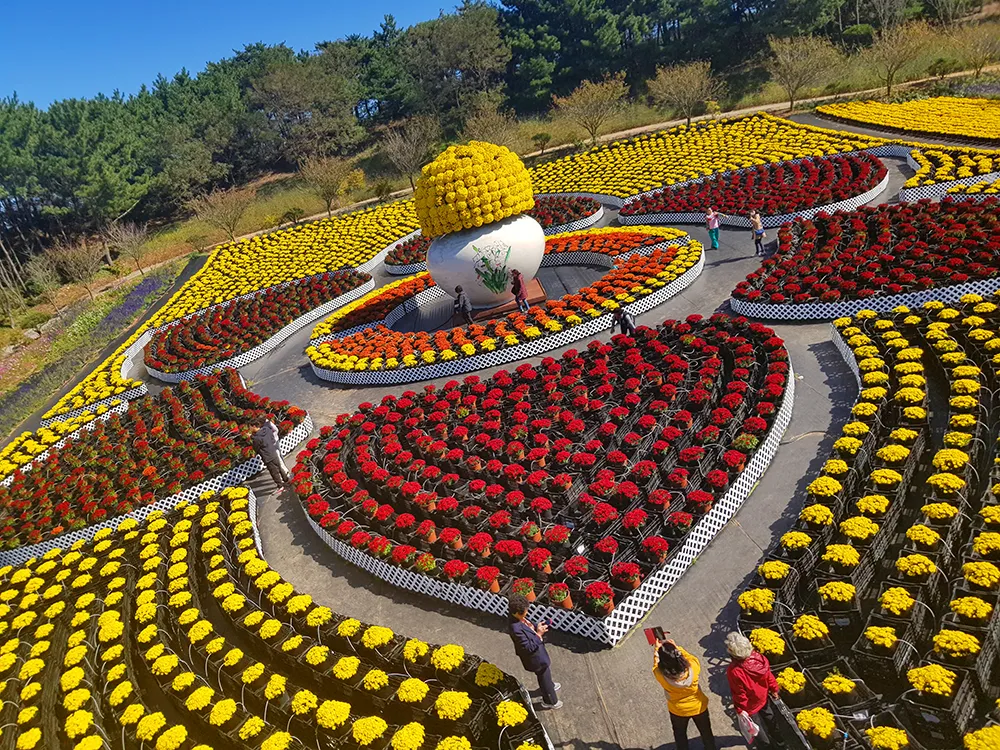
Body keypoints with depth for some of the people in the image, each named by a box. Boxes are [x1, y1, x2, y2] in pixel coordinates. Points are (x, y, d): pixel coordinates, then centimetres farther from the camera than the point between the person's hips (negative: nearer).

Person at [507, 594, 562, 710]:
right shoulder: (516, 629, -41)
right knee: (544, 677, 18)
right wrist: (539, 634, -27)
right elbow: (529, 648, -32)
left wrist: (537, 627, -12)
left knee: (546, 671, 34)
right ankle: (550, 701, 45)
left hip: (539, 652, 8)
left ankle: (550, 686, 64)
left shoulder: (520, 618, -15)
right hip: (535, 658, -8)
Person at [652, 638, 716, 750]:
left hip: (678, 711, 0)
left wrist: (657, 649, -2)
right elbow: (691, 657, -13)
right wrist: (676, 647, -9)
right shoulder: (693, 667, -36)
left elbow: (656, 665, -12)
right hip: (698, 707, 0)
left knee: (680, 737, 29)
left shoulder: (661, 675, -35)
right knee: (706, 733, 29)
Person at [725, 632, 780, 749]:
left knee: (760, 731, 21)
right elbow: (768, 675, -8)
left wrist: (740, 709, -8)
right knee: (770, 720, 32)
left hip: (750, 706, -5)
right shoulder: (758, 657, -25)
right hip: (763, 699, 5)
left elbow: (739, 694, -24)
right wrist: (774, 689, 11)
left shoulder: (733, 670, -39)